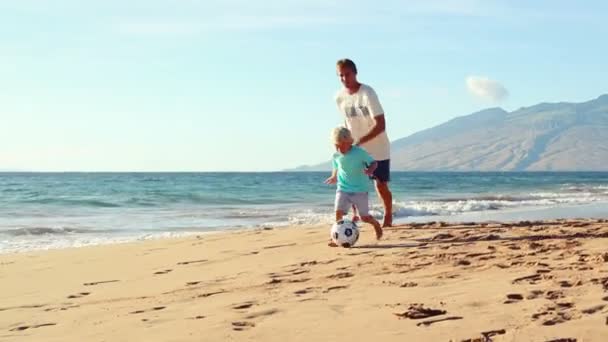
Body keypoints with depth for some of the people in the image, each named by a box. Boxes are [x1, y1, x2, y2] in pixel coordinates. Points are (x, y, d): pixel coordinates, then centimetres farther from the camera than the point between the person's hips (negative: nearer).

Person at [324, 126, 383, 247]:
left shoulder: (360, 153, -15)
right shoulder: (336, 156, -2)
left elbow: (373, 163, -8)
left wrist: (370, 170, -27)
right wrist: (334, 177, 9)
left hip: (360, 190, -3)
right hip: (343, 189, 3)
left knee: (364, 217, 5)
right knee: (338, 212, -18)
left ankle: (376, 224, 39)